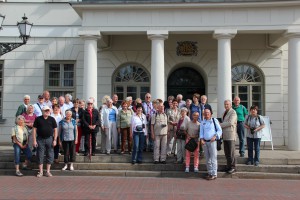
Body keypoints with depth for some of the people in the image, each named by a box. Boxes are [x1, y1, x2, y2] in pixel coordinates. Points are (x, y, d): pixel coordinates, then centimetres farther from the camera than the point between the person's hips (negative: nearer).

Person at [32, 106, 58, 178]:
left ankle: (48, 171, 14)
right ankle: (40, 172, 12)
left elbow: (55, 130, 4)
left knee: (50, 155, 4)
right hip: (40, 139, -1)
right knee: (40, 155, 3)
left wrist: (55, 140, -3)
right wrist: (34, 140, -5)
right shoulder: (38, 119, 1)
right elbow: (34, 129, 1)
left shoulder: (52, 119, 4)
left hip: (49, 139, 1)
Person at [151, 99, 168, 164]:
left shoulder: (165, 115, 11)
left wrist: (167, 132, 7)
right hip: (157, 134, -3)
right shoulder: (155, 115, -2)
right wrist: (152, 134, -7)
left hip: (164, 134, 3)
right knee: (157, 146, 1)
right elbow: (152, 125, -2)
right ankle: (156, 159, 9)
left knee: (164, 147, 5)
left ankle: (163, 159, 13)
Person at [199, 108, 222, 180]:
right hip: (205, 142, 4)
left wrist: (215, 136, -16)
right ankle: (209, 173, 19)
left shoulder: (214, 120, 2)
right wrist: (201, 139, -7)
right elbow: (201, 132, 9)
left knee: (213, 158, -6)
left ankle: (214, 174, -3)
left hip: (212, 141, -4)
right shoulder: (202, 122, 12)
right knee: (207, 159, 10)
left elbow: (219, 130, 0)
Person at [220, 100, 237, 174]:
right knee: (226, 152, 11)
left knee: (231, 152, -4)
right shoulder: (225, 112, 17)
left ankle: (233, 167, 4)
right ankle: (229, 166, 20)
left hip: (231, 135, -8)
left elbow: (230, 123, -20)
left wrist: (220, 125, -13)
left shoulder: (233, 112, -9)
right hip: (225, 135, 8)